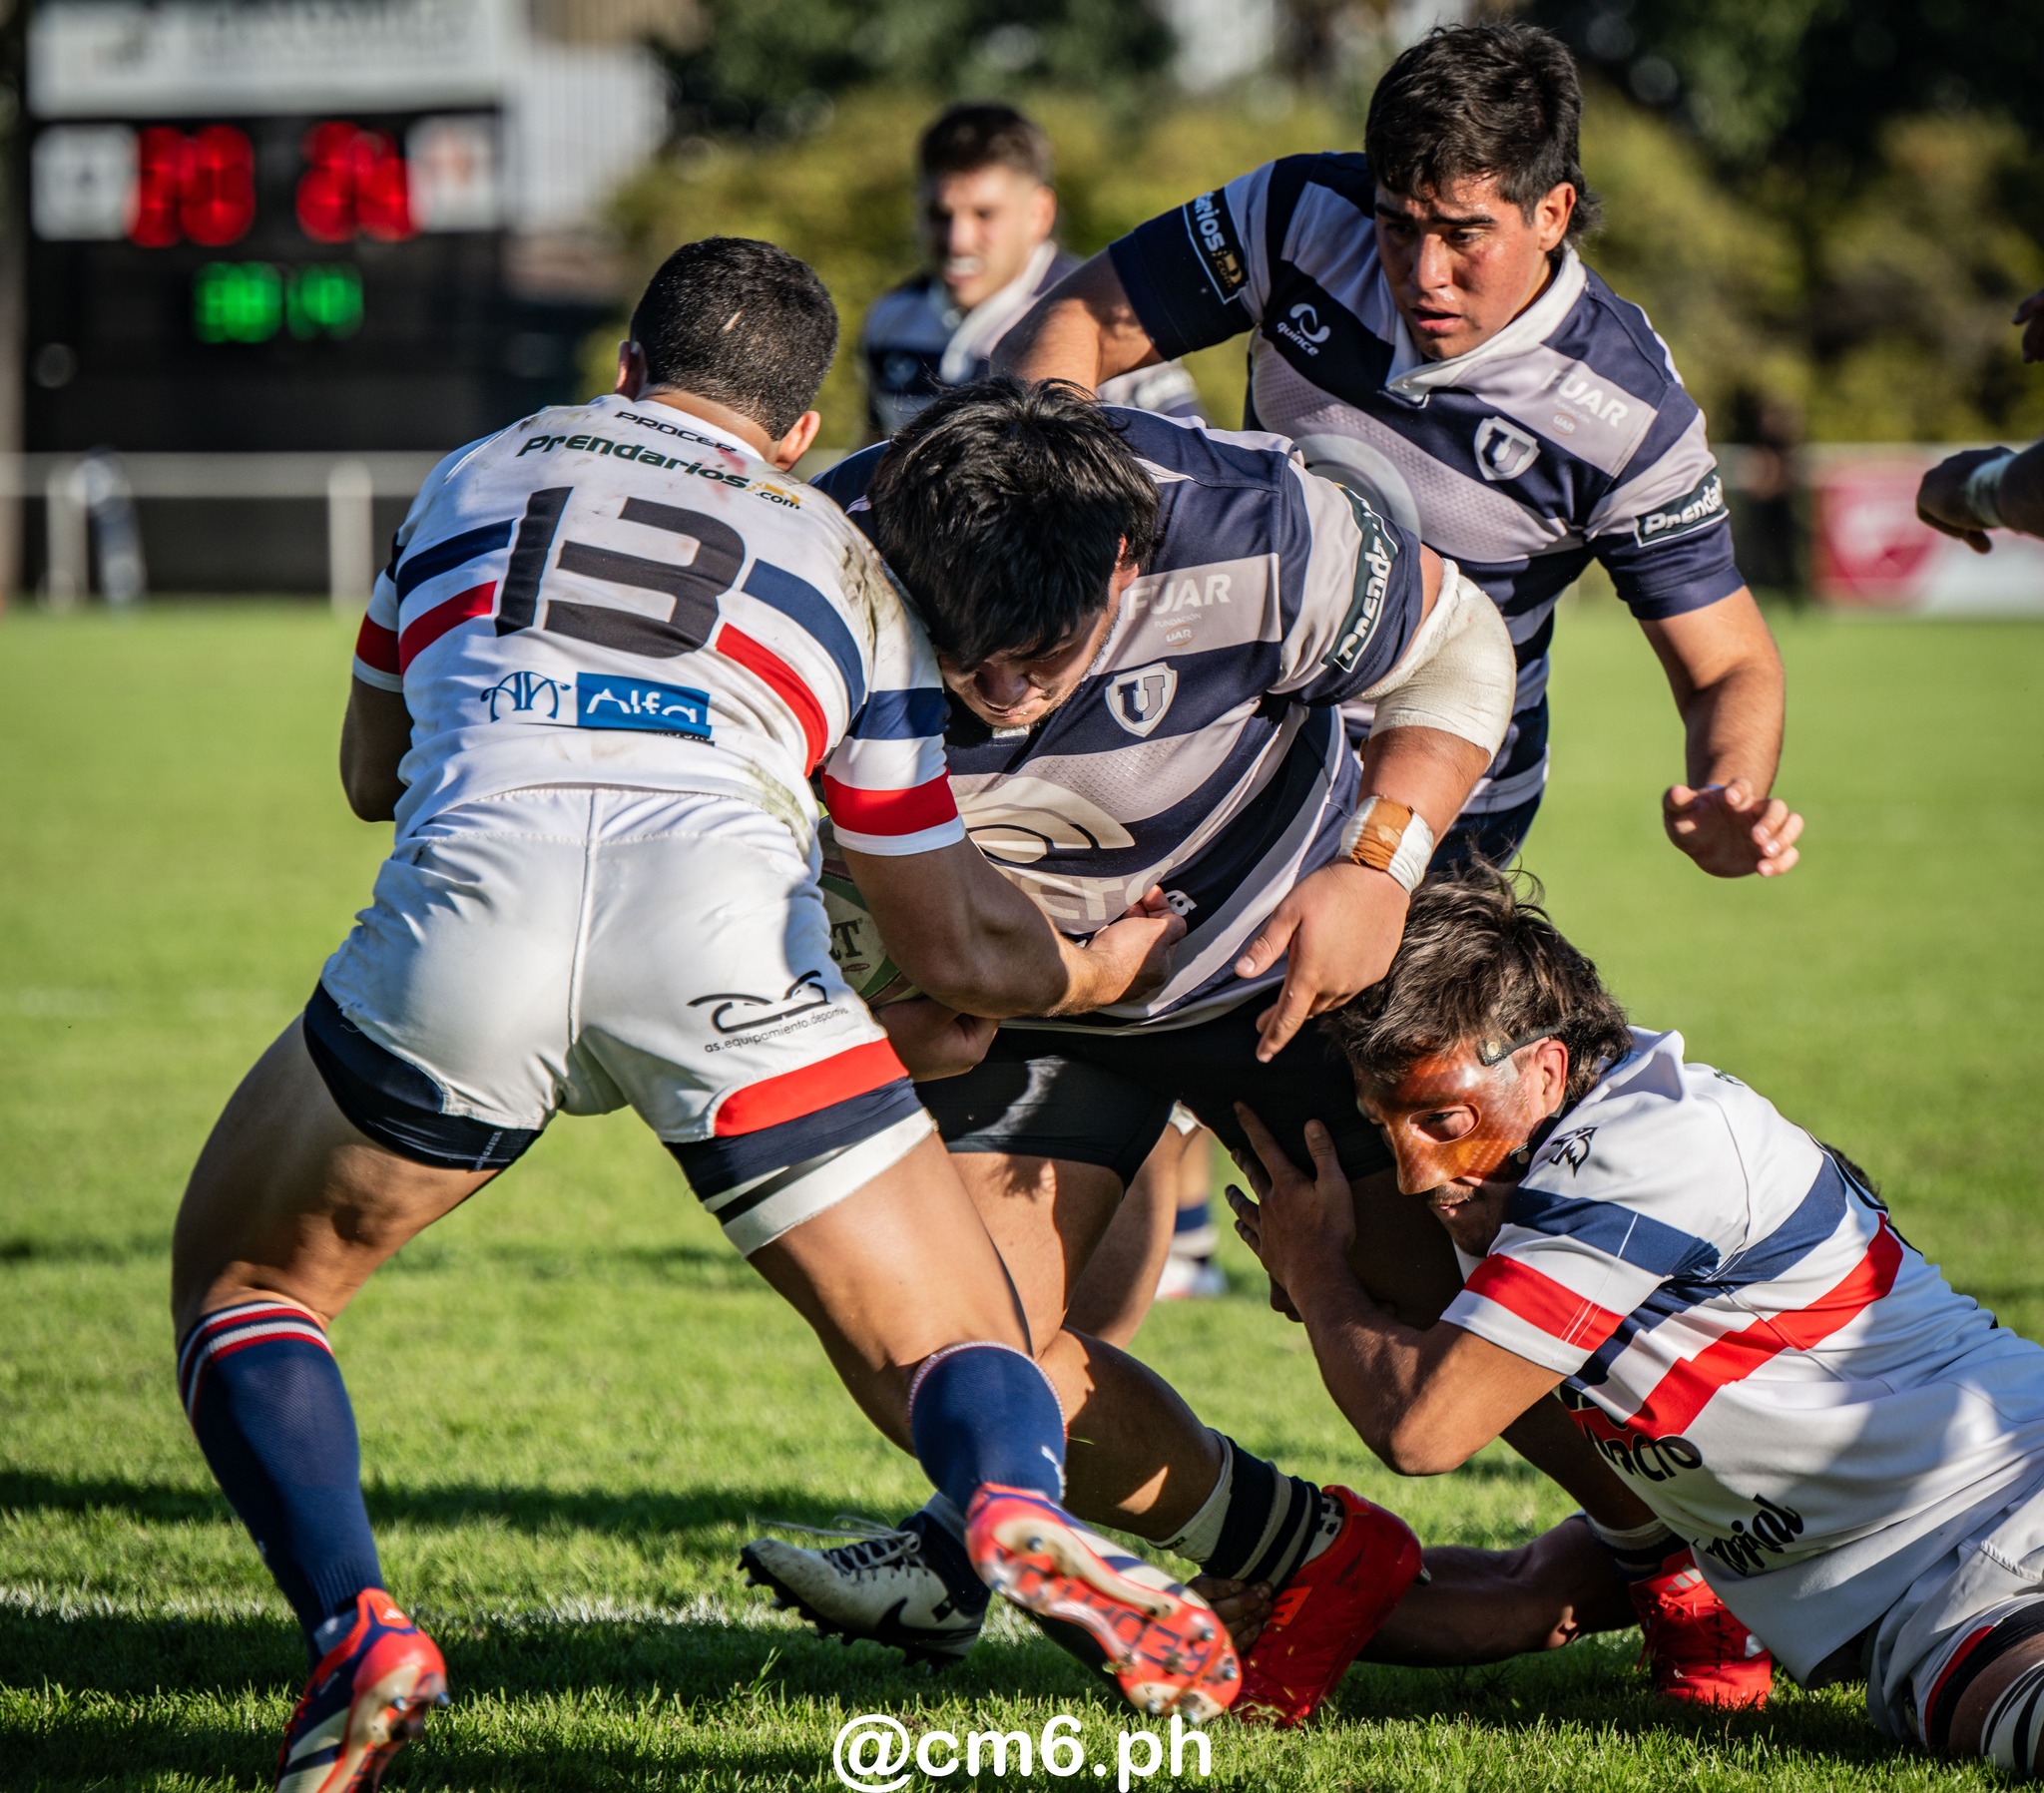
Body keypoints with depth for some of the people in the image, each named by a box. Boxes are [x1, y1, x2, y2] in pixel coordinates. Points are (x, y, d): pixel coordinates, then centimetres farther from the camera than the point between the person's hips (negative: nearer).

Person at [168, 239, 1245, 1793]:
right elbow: (962, 942, 29)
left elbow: (373, 772, 47)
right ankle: (1019, 1503, -24)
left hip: (467, 908, 0)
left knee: (244, 1278, 24)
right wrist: (1101, 968, 50)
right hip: (726, 935, 0)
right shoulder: (846, 563, 30)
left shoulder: (480, 475, 33)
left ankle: (354, 1633, 0)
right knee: (956, 1361, 12)